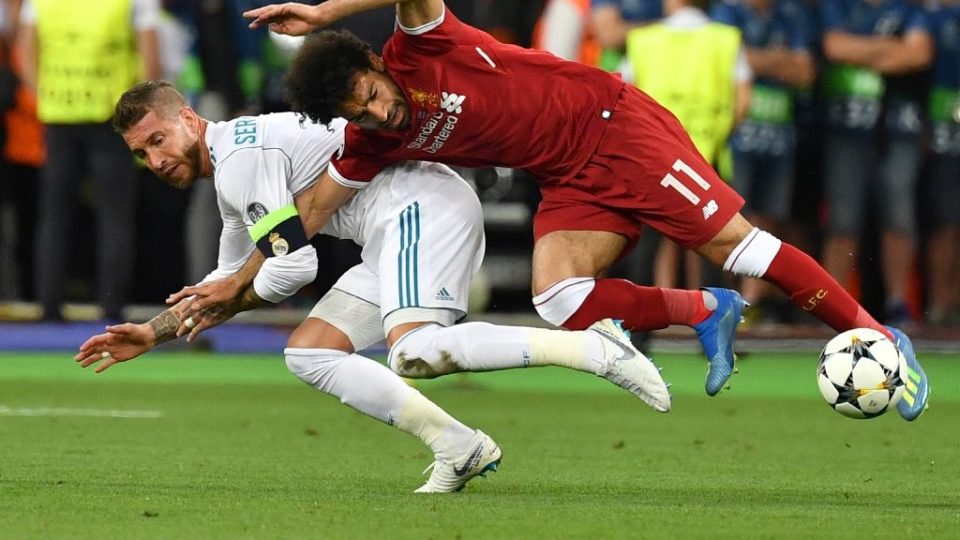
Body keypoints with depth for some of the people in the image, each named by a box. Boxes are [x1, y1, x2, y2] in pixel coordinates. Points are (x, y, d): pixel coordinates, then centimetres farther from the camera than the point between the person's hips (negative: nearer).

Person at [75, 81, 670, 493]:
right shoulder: (236, 176, 23)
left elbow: (295, 267, -13)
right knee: (308, 354, 6)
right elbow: (229, 285, 35)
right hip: (398, 233, 11)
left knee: (414, 353, -31)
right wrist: (153, 333, 29)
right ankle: (458, 447, -2)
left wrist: (224, 303, 4)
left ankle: (592, 346, -28)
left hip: (421, 205, -11)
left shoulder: (241, 156, -10)